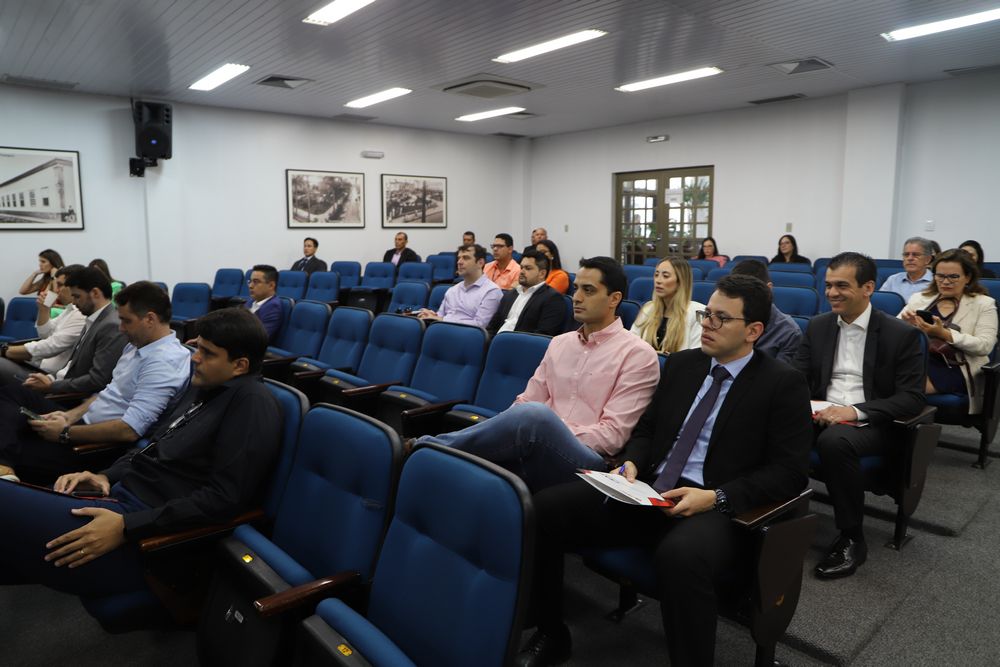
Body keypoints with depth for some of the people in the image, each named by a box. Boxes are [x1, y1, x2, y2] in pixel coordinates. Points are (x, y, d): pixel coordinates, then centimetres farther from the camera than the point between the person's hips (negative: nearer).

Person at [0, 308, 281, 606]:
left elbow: (224, 499, -21)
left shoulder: (253, 403, -15)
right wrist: (106, 476, 4)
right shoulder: (204, 388, 14)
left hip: (146, 529, -10)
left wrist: (127, 527, -22)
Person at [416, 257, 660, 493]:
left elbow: (613, 434, -7)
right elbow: (526, 400, 16)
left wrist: (548, 435, -16)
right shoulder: (559, 343, 19)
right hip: (533, 453, 5)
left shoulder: (637, 354, 0)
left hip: (585, 463, -5)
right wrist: (507, 432, -6)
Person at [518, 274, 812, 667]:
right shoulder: (681, 364, 15)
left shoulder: (784, 384, 0)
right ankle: (551, 635, 5)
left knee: (680, 555, -41)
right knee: (544, 510, -15)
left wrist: (716, 498, -19)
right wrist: (632, 464, -2)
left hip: (716, 508, -5)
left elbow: (789, 473, -6)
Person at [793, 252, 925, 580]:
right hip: (821, 415, 4)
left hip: (870, 423, -3)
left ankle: (851, 538, -18)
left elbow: (912, 398, -9)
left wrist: (855, 411, -24)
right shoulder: (818, 326, 9)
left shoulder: (901, 334, -4)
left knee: (835, 440, -37)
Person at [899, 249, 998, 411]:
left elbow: (985, 346, -5)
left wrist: (944, 333, -18)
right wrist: (905, 323, -8)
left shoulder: (984, 304, 7)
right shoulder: (919, 298, 17)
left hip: (952, 368, -3)